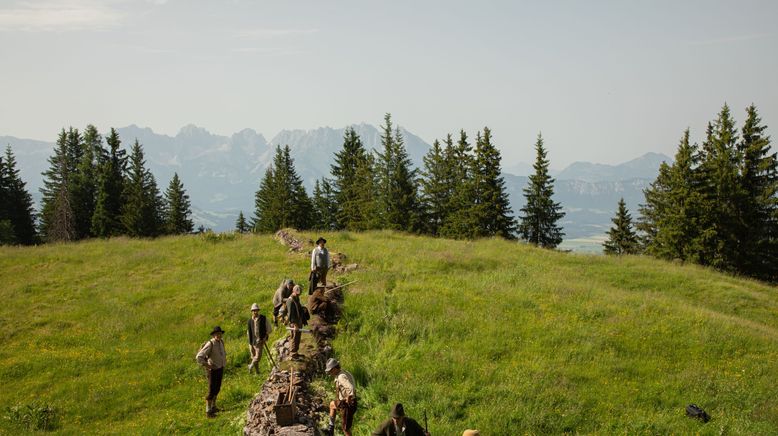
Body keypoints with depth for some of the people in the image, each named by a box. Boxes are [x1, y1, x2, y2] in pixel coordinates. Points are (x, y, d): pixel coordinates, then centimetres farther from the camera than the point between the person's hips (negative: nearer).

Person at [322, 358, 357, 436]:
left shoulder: (341, 377, -24)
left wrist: (348, 399, -23)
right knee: (332, 404, 31)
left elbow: (351, 388, -38)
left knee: (345, 428, 0)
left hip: (347, 405, -10)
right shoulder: (343, 373, 7)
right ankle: (331, 429, 34)